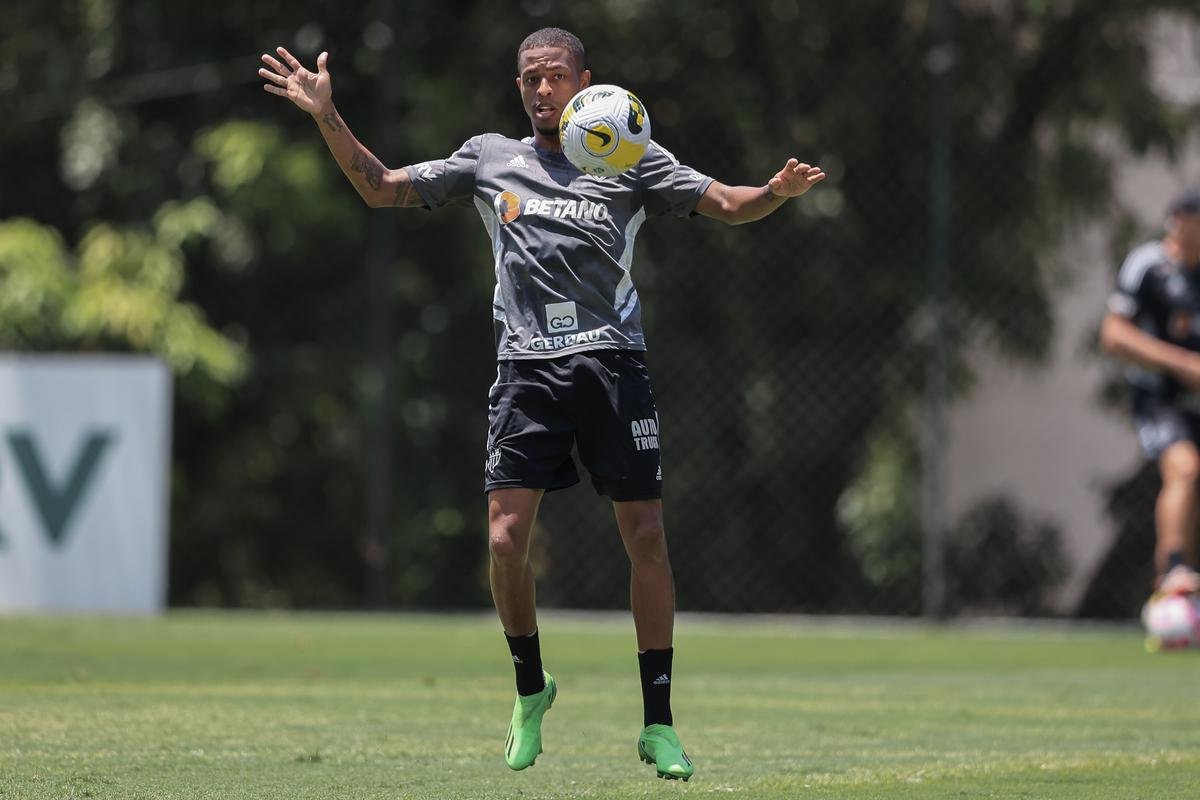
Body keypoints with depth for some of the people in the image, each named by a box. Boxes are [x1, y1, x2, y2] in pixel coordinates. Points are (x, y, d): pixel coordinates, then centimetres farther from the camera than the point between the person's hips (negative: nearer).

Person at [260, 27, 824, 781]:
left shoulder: (632, 159, 8)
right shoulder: (490, 158, 14)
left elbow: (729, 204, 4)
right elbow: (382, 187, 19)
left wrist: (777, 192, -18)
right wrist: (327, 116, 7)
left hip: (613, 361, -1)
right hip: (527, 370, 1)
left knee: (646, 539, -6)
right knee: (507, 540, -10)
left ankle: (658, 724, 2)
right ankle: (530, 690, 16)